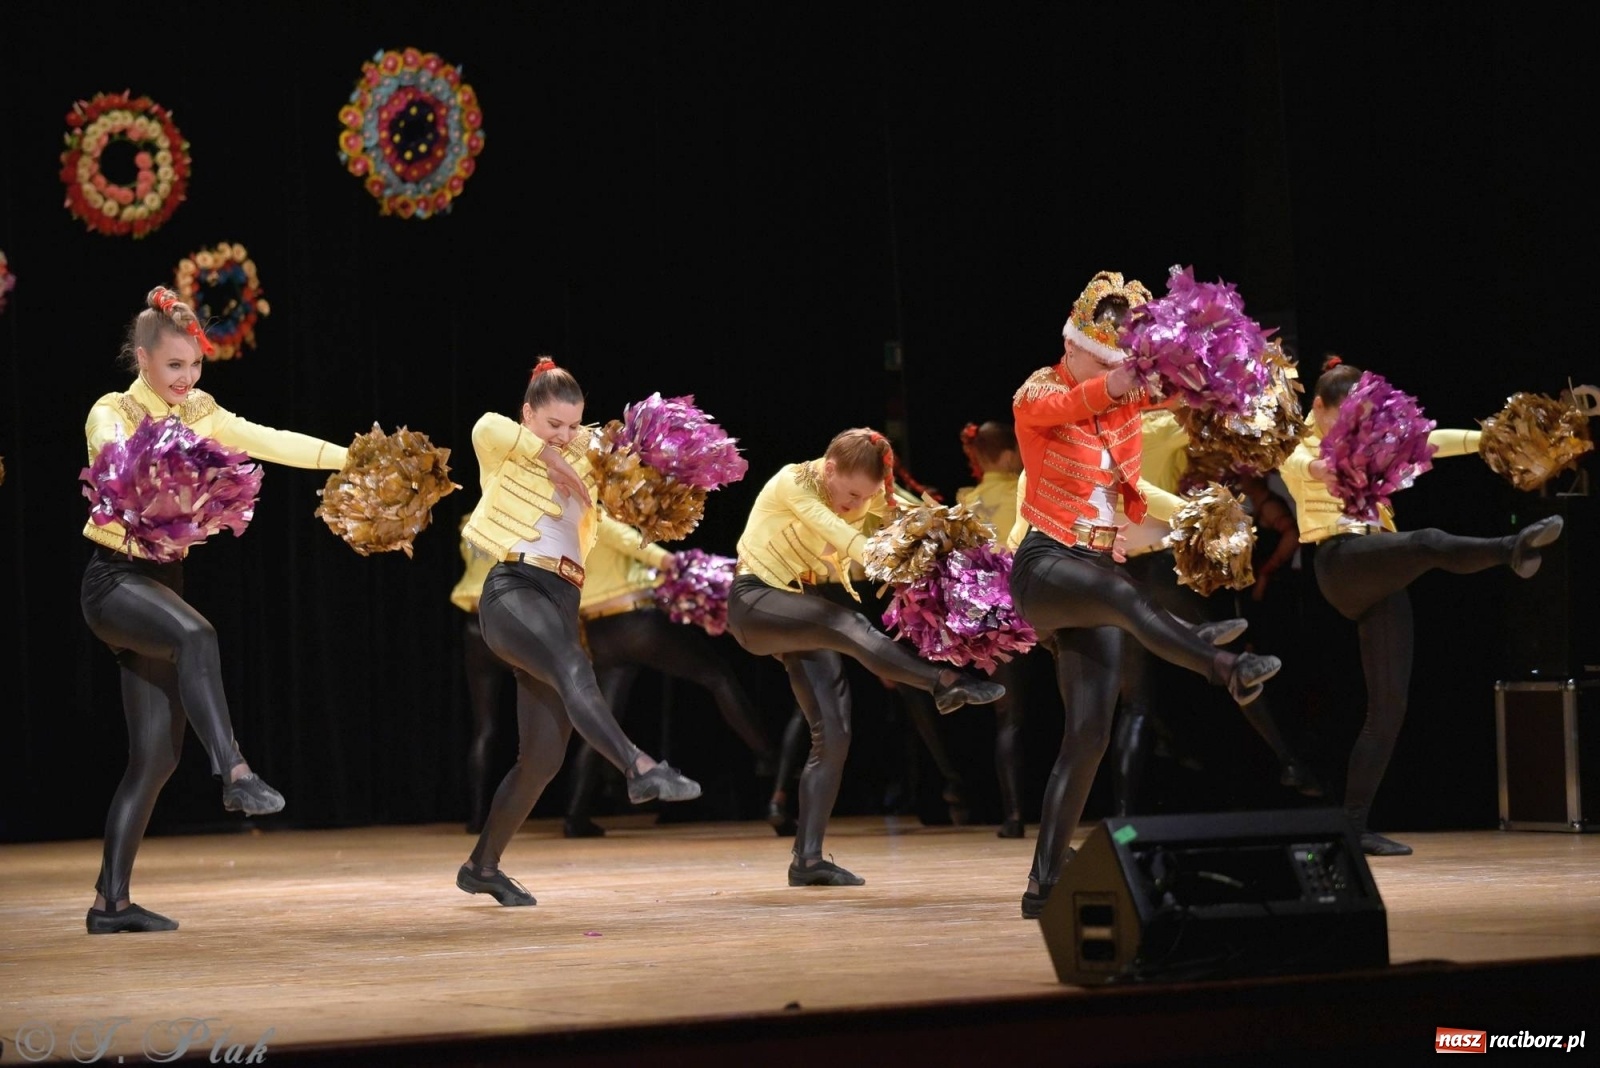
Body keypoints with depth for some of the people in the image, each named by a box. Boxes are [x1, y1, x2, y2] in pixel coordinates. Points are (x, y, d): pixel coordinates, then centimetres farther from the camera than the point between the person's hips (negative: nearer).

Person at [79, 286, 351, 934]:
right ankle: (235, 773, -45)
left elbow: (273, 442, 6)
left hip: (163, 581, 7)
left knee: (157, 754, 3)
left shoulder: (199, 413, 10)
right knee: (195, 635, -39)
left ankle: (110, 900, 9)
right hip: (114, 579, -7)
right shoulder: (113, 412, -8)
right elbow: (113, 452, -31)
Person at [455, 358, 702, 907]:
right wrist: (547, 455, -8)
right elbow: (487, 427, -16)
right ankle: (639, 768, -61)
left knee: (542, 757, 3)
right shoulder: (507, 455, 6)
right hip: (514, 588, -7)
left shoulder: (579, 460, 24)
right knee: (574, 670, -38)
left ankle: (482, 866, 18)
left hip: (560, 605, 7)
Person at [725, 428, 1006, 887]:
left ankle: (808, 859, -4)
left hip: (801, 612, 7)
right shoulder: (793, 484, -16)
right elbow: (843, 537, -30)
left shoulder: (864, 495, 2)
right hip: (755, 601, -7)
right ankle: (944, 683, -45)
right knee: (848, 626, -36)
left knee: (833, 736, -6)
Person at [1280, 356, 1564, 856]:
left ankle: (1355, 824, -1)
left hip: (1381, 581, 6)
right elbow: (1297, 463, -18)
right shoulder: (1298, 448, 7)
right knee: (1429, 542, -34)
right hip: (1341, 562, -6)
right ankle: (1512, 548, -62)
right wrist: (1318, 467, -41)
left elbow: (1429, 440, 12)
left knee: (1390, 705, -2)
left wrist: (1490, 438, -2)